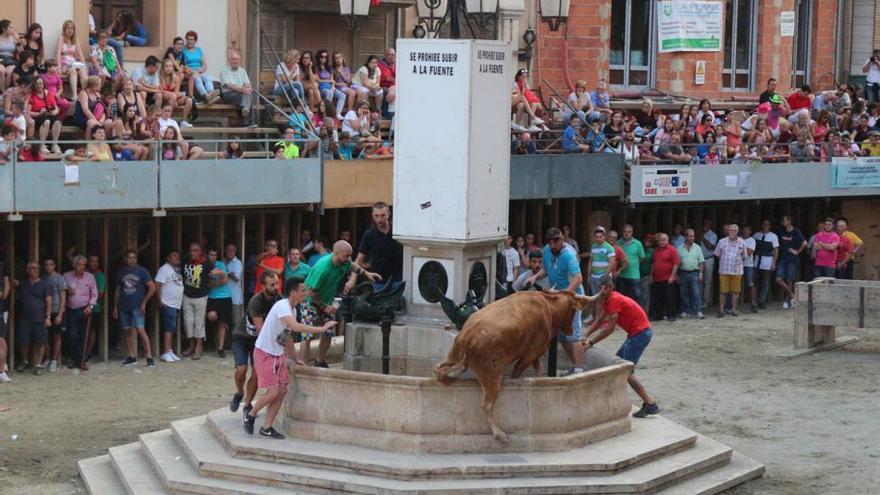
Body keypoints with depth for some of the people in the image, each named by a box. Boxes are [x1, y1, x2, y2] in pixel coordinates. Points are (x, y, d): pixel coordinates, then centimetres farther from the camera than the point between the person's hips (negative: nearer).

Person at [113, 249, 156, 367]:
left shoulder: (142, 271, -1)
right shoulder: (120, 272, 11)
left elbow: (152, 288, -2)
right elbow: (118, 290, 17)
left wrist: (144, 303, -6)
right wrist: (115, 306, 13)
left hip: (137, 307, -5)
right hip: (123, 307, 5)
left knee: (140, 330, -15)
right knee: (127, 331, 7)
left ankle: (149, 357, -13)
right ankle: (132, 357, 15)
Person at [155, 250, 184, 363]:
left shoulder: (177, 269, 14)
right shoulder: (164, 269, -11)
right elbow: (157, 285, -16)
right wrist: (159, 301, -17)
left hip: (177, 305, 8)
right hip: (167, 304, -8)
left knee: (172, 329, 11)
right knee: (169, 328, -11)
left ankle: (169, 351, 16)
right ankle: (166, 353, -11)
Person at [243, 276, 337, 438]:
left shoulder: (293, 309, 6)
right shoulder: (282, 306, -24)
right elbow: (296, 327, -39)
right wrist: (322, 329, -36)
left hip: (278, 354, 9)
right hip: (264, 353, -9)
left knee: (282, 390, 3)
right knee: (273, 391, -11)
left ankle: (266, 428, 10)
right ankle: (250, 416, 11)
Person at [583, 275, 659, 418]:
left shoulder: (614, 300, -17)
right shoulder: (609, 299, 14)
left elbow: (610, 328, -20)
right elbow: (599, 321, 15)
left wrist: (591, 342, -16)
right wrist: (586, 336, 2)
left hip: (640, 334, -10)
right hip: (636, 333, 10)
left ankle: (650, 405, -15)